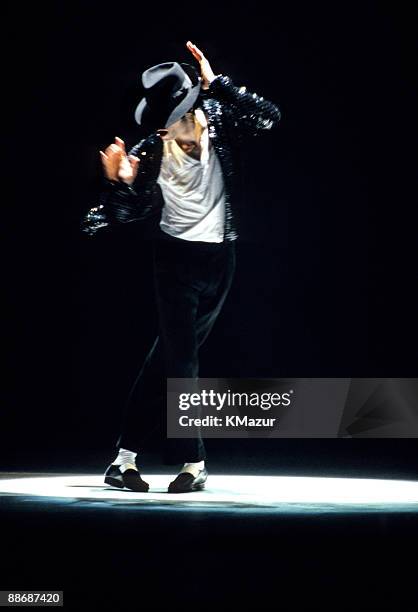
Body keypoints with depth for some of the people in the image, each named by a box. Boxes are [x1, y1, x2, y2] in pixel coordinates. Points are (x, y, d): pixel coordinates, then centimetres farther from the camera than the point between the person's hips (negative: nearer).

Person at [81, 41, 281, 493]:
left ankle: (126, 458, 19)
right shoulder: (151, 153, -14)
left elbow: (268, 117, -24)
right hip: (177, 257, -3)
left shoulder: (220, 125, -8)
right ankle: (194, 463, 4)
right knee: (180, 356, -7)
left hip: (219, 258, 3)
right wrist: (117, 182, -32)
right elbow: (127, 213, -11)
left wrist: (215, 83, -29)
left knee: (169, 352, 10)